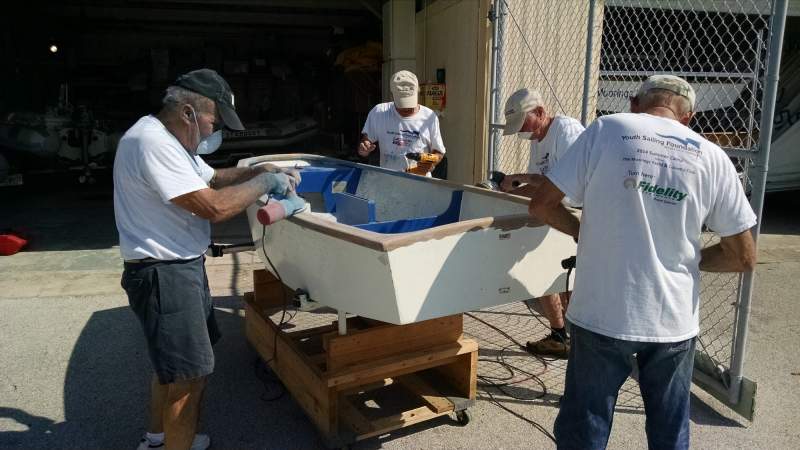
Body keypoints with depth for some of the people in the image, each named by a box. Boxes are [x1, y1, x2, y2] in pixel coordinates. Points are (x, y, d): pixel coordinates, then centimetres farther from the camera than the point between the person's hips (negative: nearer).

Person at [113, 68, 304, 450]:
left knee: (171, 363, 24)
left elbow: (212, 178, 21)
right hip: (163, 274, -11)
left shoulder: (169, 139, 10)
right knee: (189, 376, -2)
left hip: (181, 266, 11)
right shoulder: (152, 143, -23)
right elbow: (214, 207, -26)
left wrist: (262, 171, 5)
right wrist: (265, 182, -12)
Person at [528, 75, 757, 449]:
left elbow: (541, 205, -6)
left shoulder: (606, 130, -5)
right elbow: (743, 258, 3)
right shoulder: (712, 157, 0)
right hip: (674, 320, 3)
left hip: (602, 314, -2)